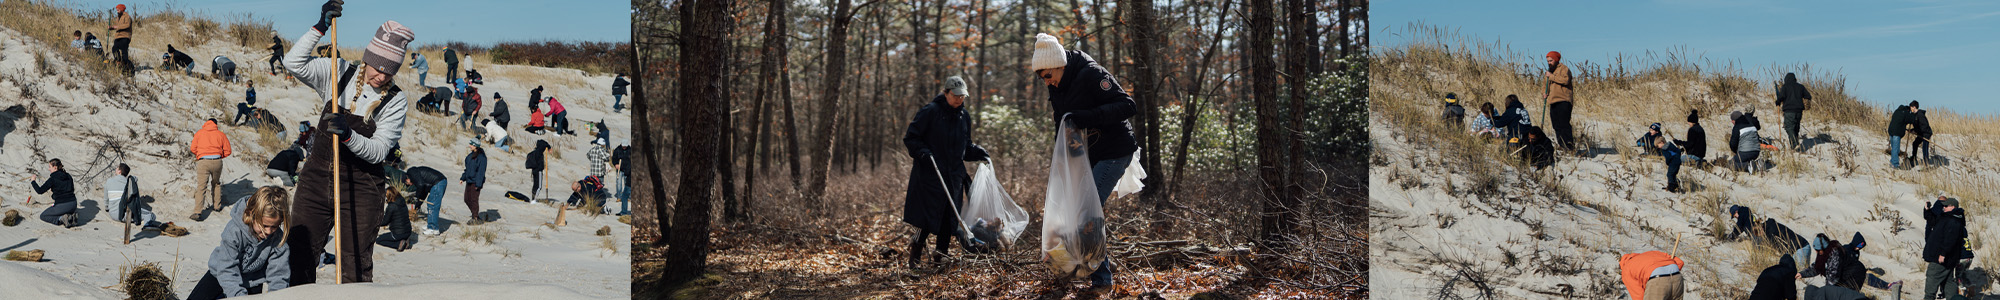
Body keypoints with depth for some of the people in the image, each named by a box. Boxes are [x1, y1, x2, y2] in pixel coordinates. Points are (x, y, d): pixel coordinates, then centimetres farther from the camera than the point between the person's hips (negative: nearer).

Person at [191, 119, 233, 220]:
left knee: (201, 187, -6)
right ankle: (217, 205, 35)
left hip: (203, 162, -2)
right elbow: (227, 151, 7)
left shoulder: (199, 133, 9)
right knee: (216, 184, 25)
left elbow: (193, 148, 7)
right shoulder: (221, 134, 9)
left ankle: (197, 212, -16)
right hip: (217, 161, 2)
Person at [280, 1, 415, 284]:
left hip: (360, 190, -2)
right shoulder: (339, 73, 1)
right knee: (299, 256, 5)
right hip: (317, 179, 2)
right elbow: (294, 64, -9)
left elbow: (378, 151, -14)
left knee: (356, 269, 1)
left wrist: (348, 135, -31)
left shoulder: (396, 101, -6)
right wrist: (319, 29, -17)